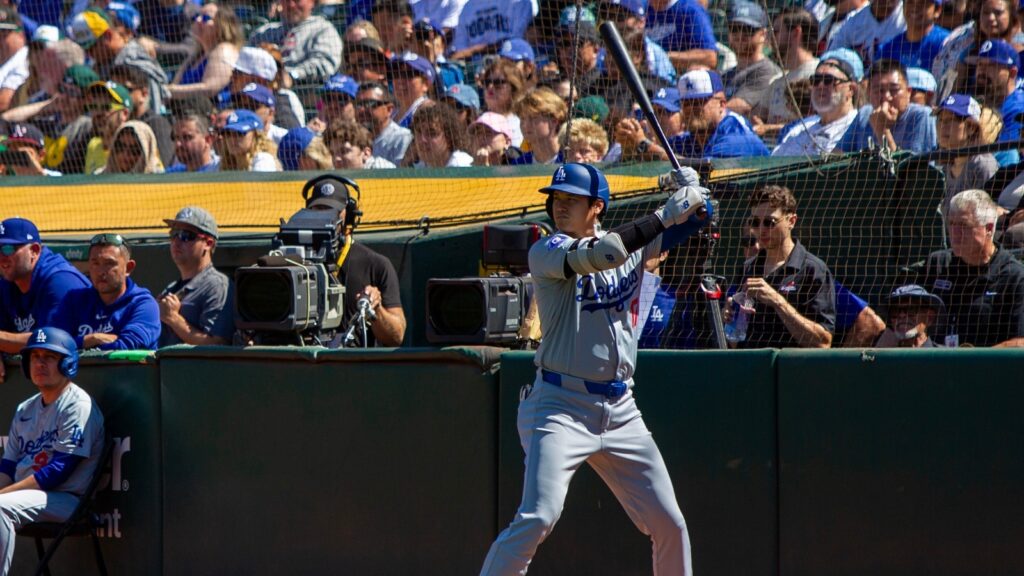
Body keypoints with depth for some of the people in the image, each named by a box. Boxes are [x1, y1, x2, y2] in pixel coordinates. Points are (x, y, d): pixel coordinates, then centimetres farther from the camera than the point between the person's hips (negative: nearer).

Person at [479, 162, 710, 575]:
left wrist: (692, 198, -15)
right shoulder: (546, 253, -7)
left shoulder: (632, 245, 10)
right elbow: (601, 254, -25)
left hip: (620, 411, 6)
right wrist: (663, 216, -21)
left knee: (669, 525, 8)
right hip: (561, 407, -6)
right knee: (538, 517, -20)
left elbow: (689, 222, 8)